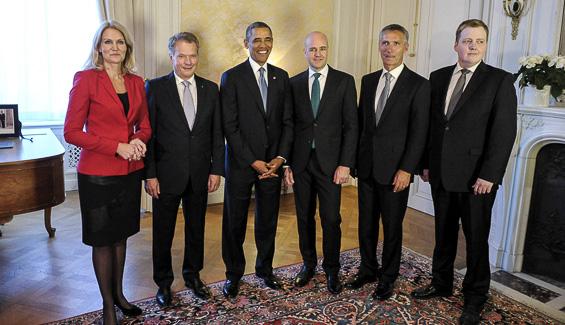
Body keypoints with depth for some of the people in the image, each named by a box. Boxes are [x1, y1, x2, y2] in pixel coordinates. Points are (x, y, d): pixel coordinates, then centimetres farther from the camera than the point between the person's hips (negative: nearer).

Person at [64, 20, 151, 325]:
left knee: (121, 235, 16)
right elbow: (71, 132, -11)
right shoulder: (86, 79, -9)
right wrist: (117, 146, -18)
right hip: (98, 173, -5)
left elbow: (144, 124, 13)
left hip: (130, 172, 5)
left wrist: (138, 140, -10)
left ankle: (118, 293, 35)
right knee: (102, 239, 9)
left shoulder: (136, 82, 6)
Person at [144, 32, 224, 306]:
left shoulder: (210, 89, 5)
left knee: (196, 228, 16)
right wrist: (149, 174, -10)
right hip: (167, 175, -3)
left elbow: (217, 133, 6)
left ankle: (193, 274, 37)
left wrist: (216, 169, 0)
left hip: (200, 175, 3)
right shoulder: (155, 87, -4)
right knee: (163, 232, 11)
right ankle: (163, 282, 30)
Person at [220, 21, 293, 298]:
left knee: (268, 221, 14)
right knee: (235, 222, 8)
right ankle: (234, 274, 27)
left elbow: (287, 121, 7)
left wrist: (280, 157, -5)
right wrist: (253, 161, -13)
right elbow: (229, 126, -10)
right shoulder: (232, 77, -5)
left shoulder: (281, 77, 8)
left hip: (272, 163, 4)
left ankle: (265, 269, 33)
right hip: (241, 163, -3)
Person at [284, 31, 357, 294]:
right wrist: (286, 163, 1)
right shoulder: (294, 83, 6)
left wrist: (345, 163, -10)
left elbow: (351, 125, -3)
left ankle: (331, 269, 23)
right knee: (304, 218, 12)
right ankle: (308, 264, 31)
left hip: (330, 162, -2)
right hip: (300, 162, 2)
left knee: (331, 219, 2)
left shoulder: (344, 81, 1)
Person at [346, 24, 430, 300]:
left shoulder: (419, 85, -6)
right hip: (366, 166, 5)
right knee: (366, 224, 14)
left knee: (392, 227, 9)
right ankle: (368, 269, 33)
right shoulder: (368, 81, 9)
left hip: (394, 170, -4)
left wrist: (407, 169, -14)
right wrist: (356, 157, 8)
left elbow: (419, 132, -9)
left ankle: (387, 277, 27)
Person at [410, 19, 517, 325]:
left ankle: (475, 298, 24)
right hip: (441, 173, 4)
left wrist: (489, 175, -15)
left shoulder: (500, 80, -5)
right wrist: (425, 162, 7)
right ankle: (441, 283, 34)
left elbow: (505, 132, -10)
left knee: (476, 239, 8)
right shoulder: (438, 77, 8)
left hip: (476, 176, -4)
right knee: (443, 233, 17)